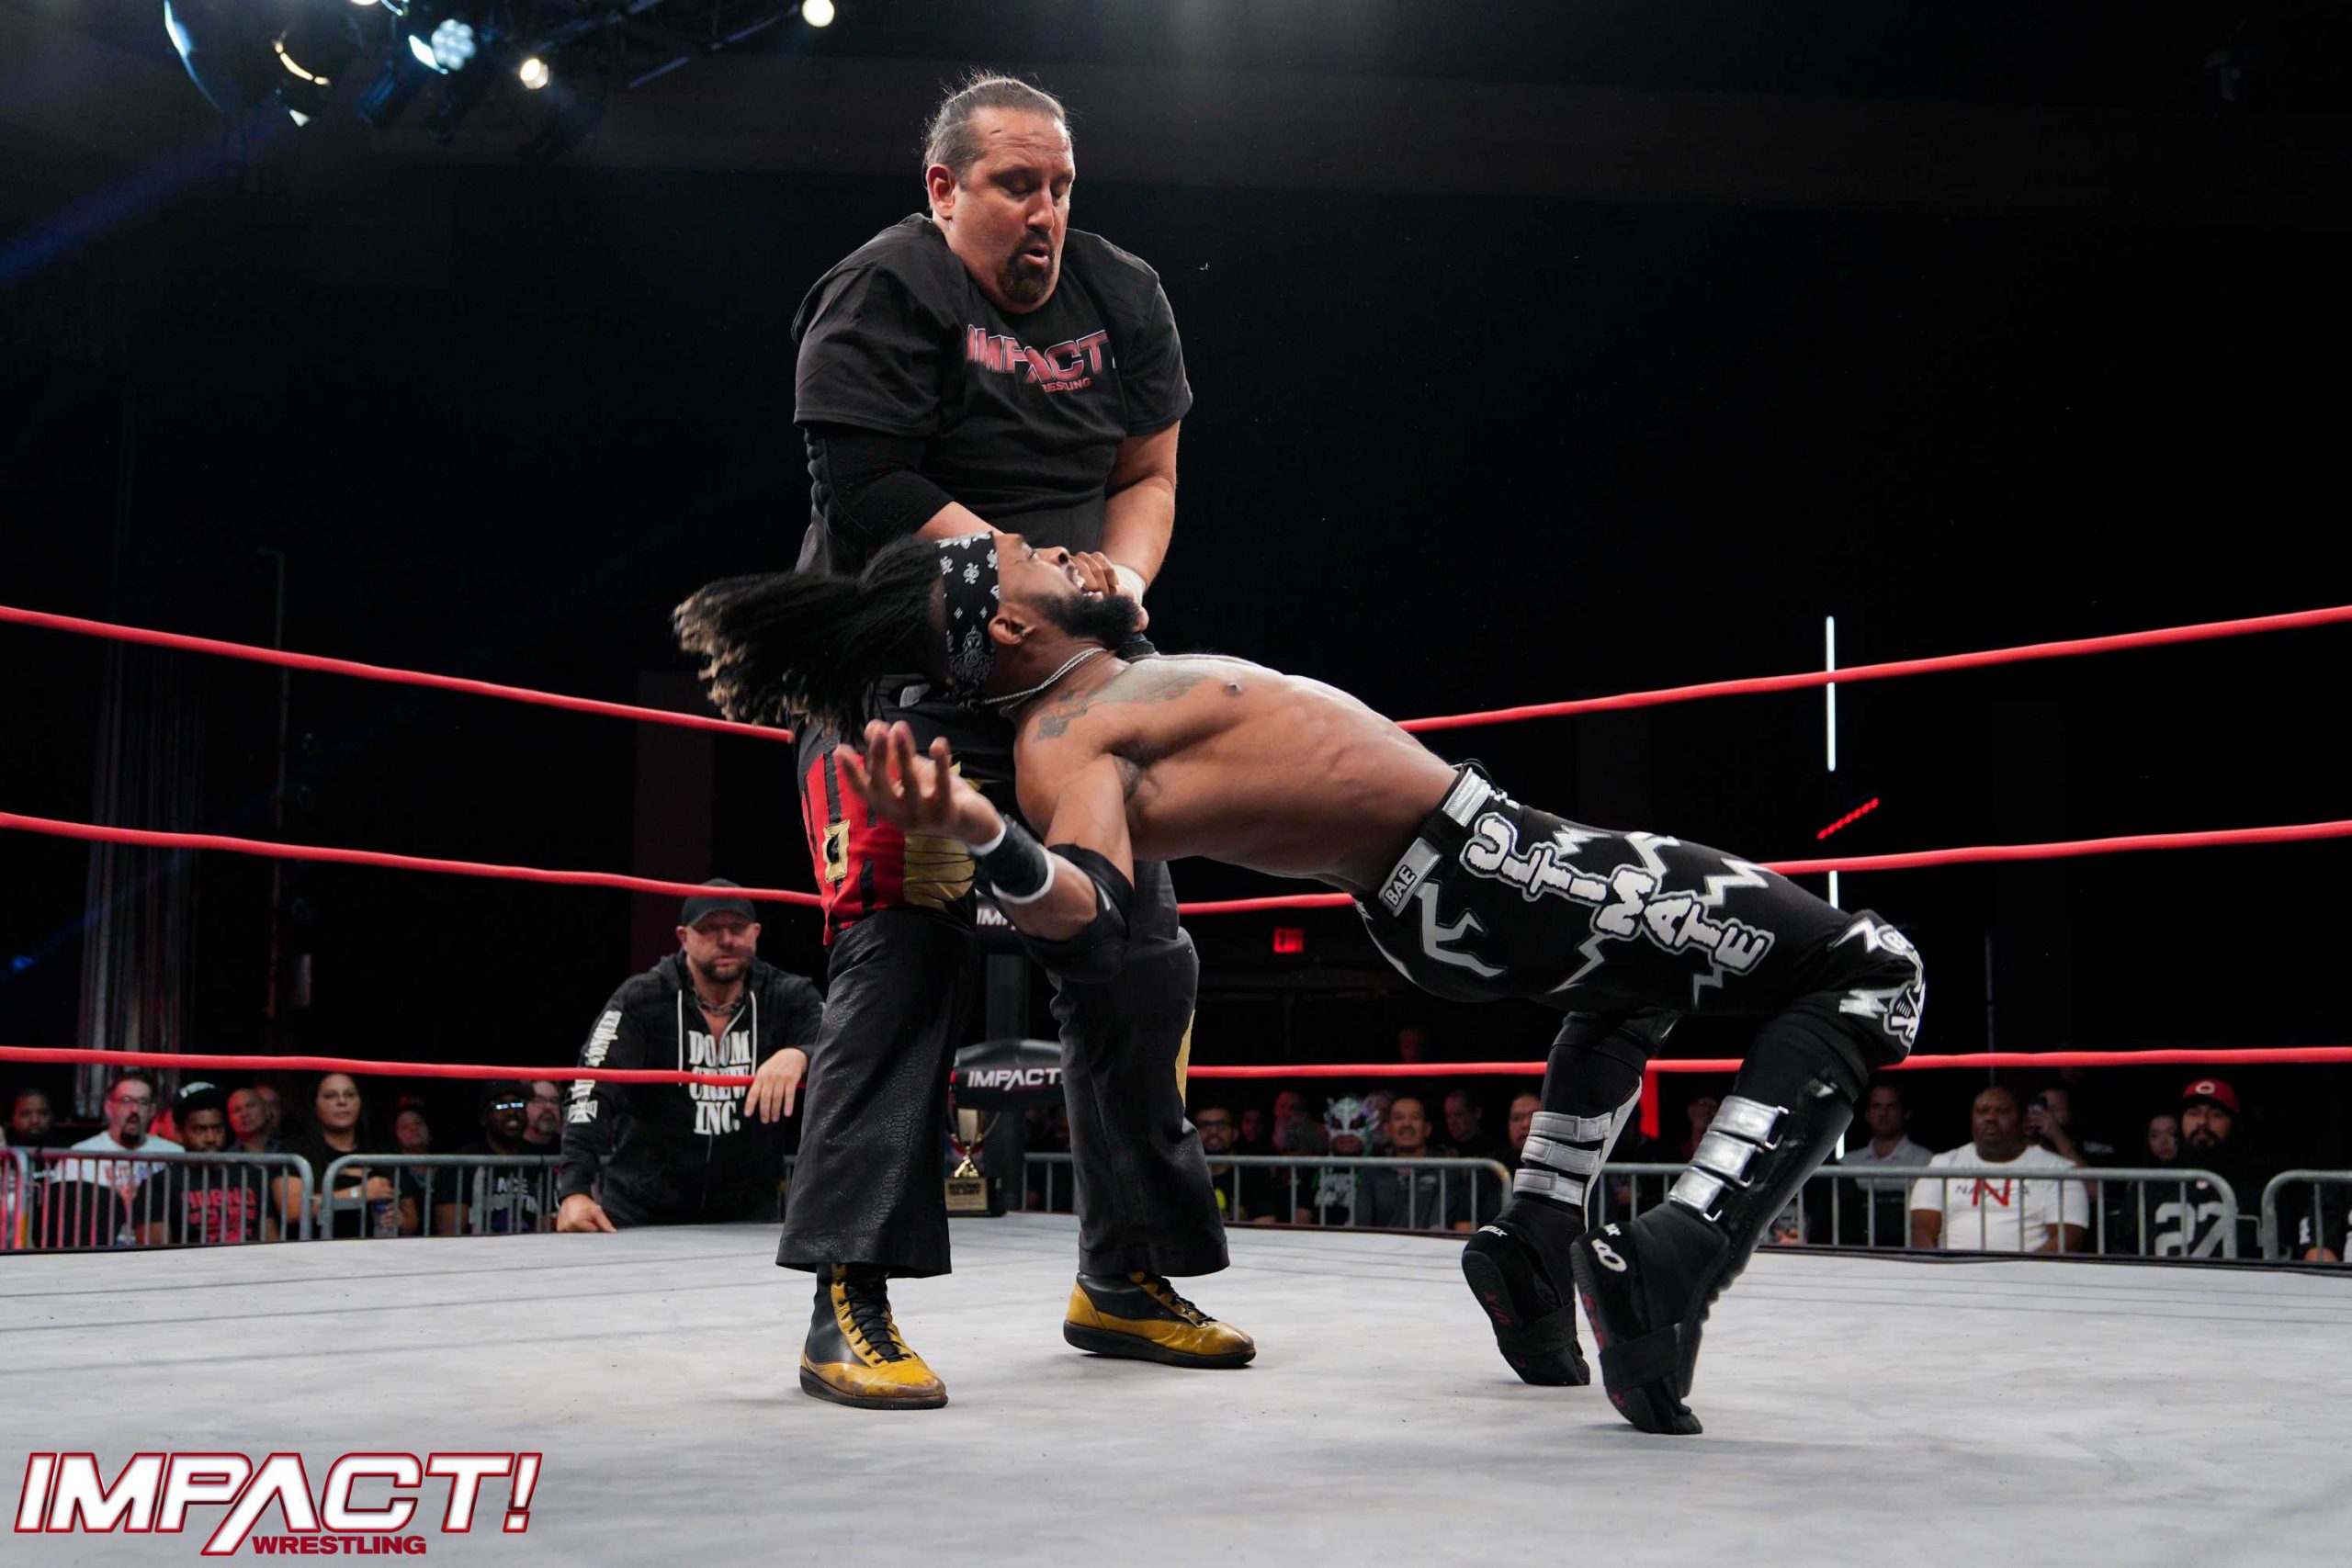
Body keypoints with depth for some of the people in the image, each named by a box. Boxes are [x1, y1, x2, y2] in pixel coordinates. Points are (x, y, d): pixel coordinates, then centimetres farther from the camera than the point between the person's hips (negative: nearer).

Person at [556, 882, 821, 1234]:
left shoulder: (788, 997, -4)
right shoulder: (640, 1000, -8)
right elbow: (592, 1093, -18)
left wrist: (798, 1056, -42)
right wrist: (575, 1191, -32)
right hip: (639, 1213, -1)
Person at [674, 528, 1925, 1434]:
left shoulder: (1095, 694, 9)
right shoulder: (1064, 746, -19)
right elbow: (1092, 926, -39)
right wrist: (980, 837, -55)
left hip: (1450, 884, 10)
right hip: (1485, 875, -10)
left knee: (1637, 977, 40)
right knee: (1869, 971, -5)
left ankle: (1532, 1239, 27)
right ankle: (1674, 1263, -18)